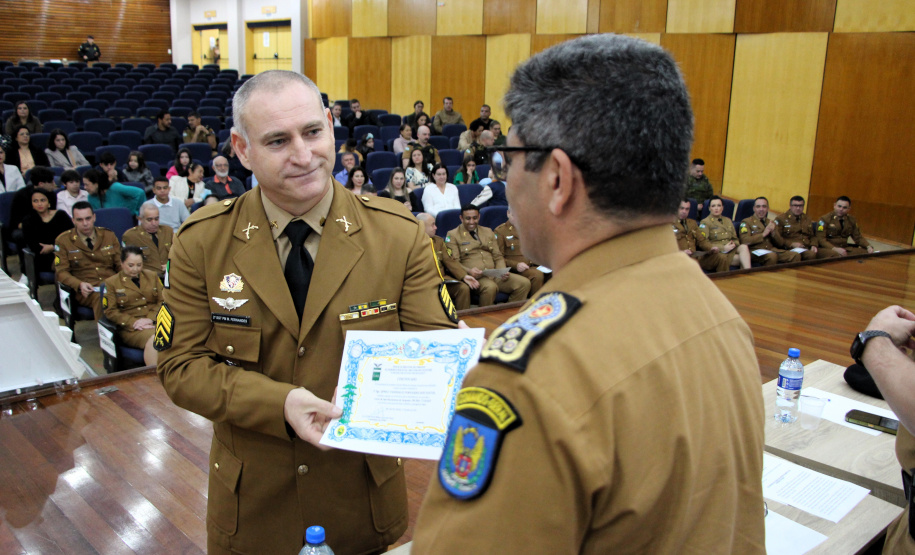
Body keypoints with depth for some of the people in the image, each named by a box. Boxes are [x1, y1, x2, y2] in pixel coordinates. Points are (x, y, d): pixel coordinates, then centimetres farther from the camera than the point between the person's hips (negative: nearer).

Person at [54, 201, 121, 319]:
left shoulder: (109, 236, 17)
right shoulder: (63, 240, 9)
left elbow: (120, 265, 17)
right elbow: (61, 272, 5)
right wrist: (79, 284, -16)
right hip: (86, 290, -2)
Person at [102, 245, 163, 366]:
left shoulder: (152, 276, 22)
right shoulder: (111, 283, 13)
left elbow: (162, 301, 14)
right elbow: (110, 311, 3)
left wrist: (151, 319, -6)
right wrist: (133, 322, -12)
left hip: (155, 321, 3)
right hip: (130, 328, -3)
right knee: (153, 339, -37)